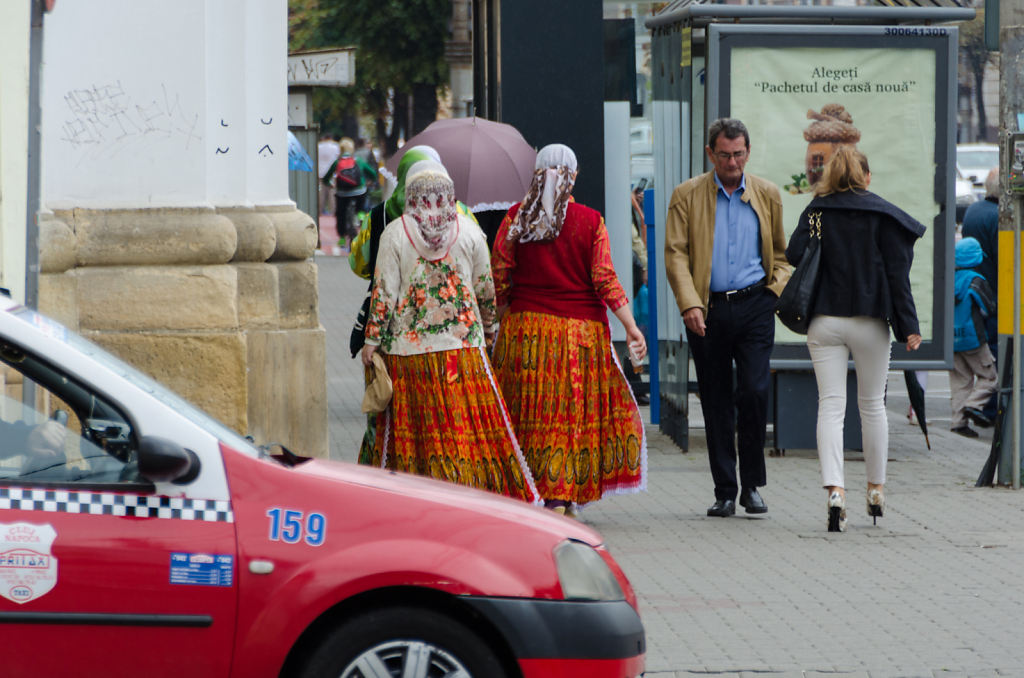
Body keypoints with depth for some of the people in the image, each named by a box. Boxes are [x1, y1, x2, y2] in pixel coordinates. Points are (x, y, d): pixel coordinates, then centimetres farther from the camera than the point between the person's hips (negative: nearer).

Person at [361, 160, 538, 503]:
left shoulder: (395, 232, -4)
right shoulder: (469, 231, 1)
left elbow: (384, 293, -6)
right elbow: (485, 290, 7)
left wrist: (372, 339, 1)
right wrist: (488, 331, 21)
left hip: (409, 345, -1)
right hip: (463, 344, 1)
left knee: (412, 425, 4)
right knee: (470, 420, 4)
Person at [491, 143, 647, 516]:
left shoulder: (516, 217, -1)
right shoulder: (590, 221, -5)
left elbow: (499, 277, 0)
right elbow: (604, 279, -9)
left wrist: (500, 318, 12)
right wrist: (631, 327, -6)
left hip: (525, 327, 2)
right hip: (579, 330, -2)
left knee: (528, 411, 10)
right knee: (571, 413, 3)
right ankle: (560, 498, -2)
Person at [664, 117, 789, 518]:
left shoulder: (767, 195, 9)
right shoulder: (687, 196, 4)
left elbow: (780, 251, 18)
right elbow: (675, 254, -1)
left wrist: (779, 289, 0)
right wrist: (689, 304, -13)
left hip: (754, 305, 0)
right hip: (708, 309, 0)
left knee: (754, 390, -12)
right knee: (716, 402, 4)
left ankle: (752, 484, 1)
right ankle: (725, 492, 11)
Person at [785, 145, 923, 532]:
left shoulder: (815, 212, 1)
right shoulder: (883, 215, -2)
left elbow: (794, 255, -11)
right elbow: (896, 274, -5)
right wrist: (908, 326, -4)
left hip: (824, 322, 0)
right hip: (870, 322, 0)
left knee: (830, 406, -2)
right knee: (872, 405, 14)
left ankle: (834, 489, -19)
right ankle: (876, 489, 24)